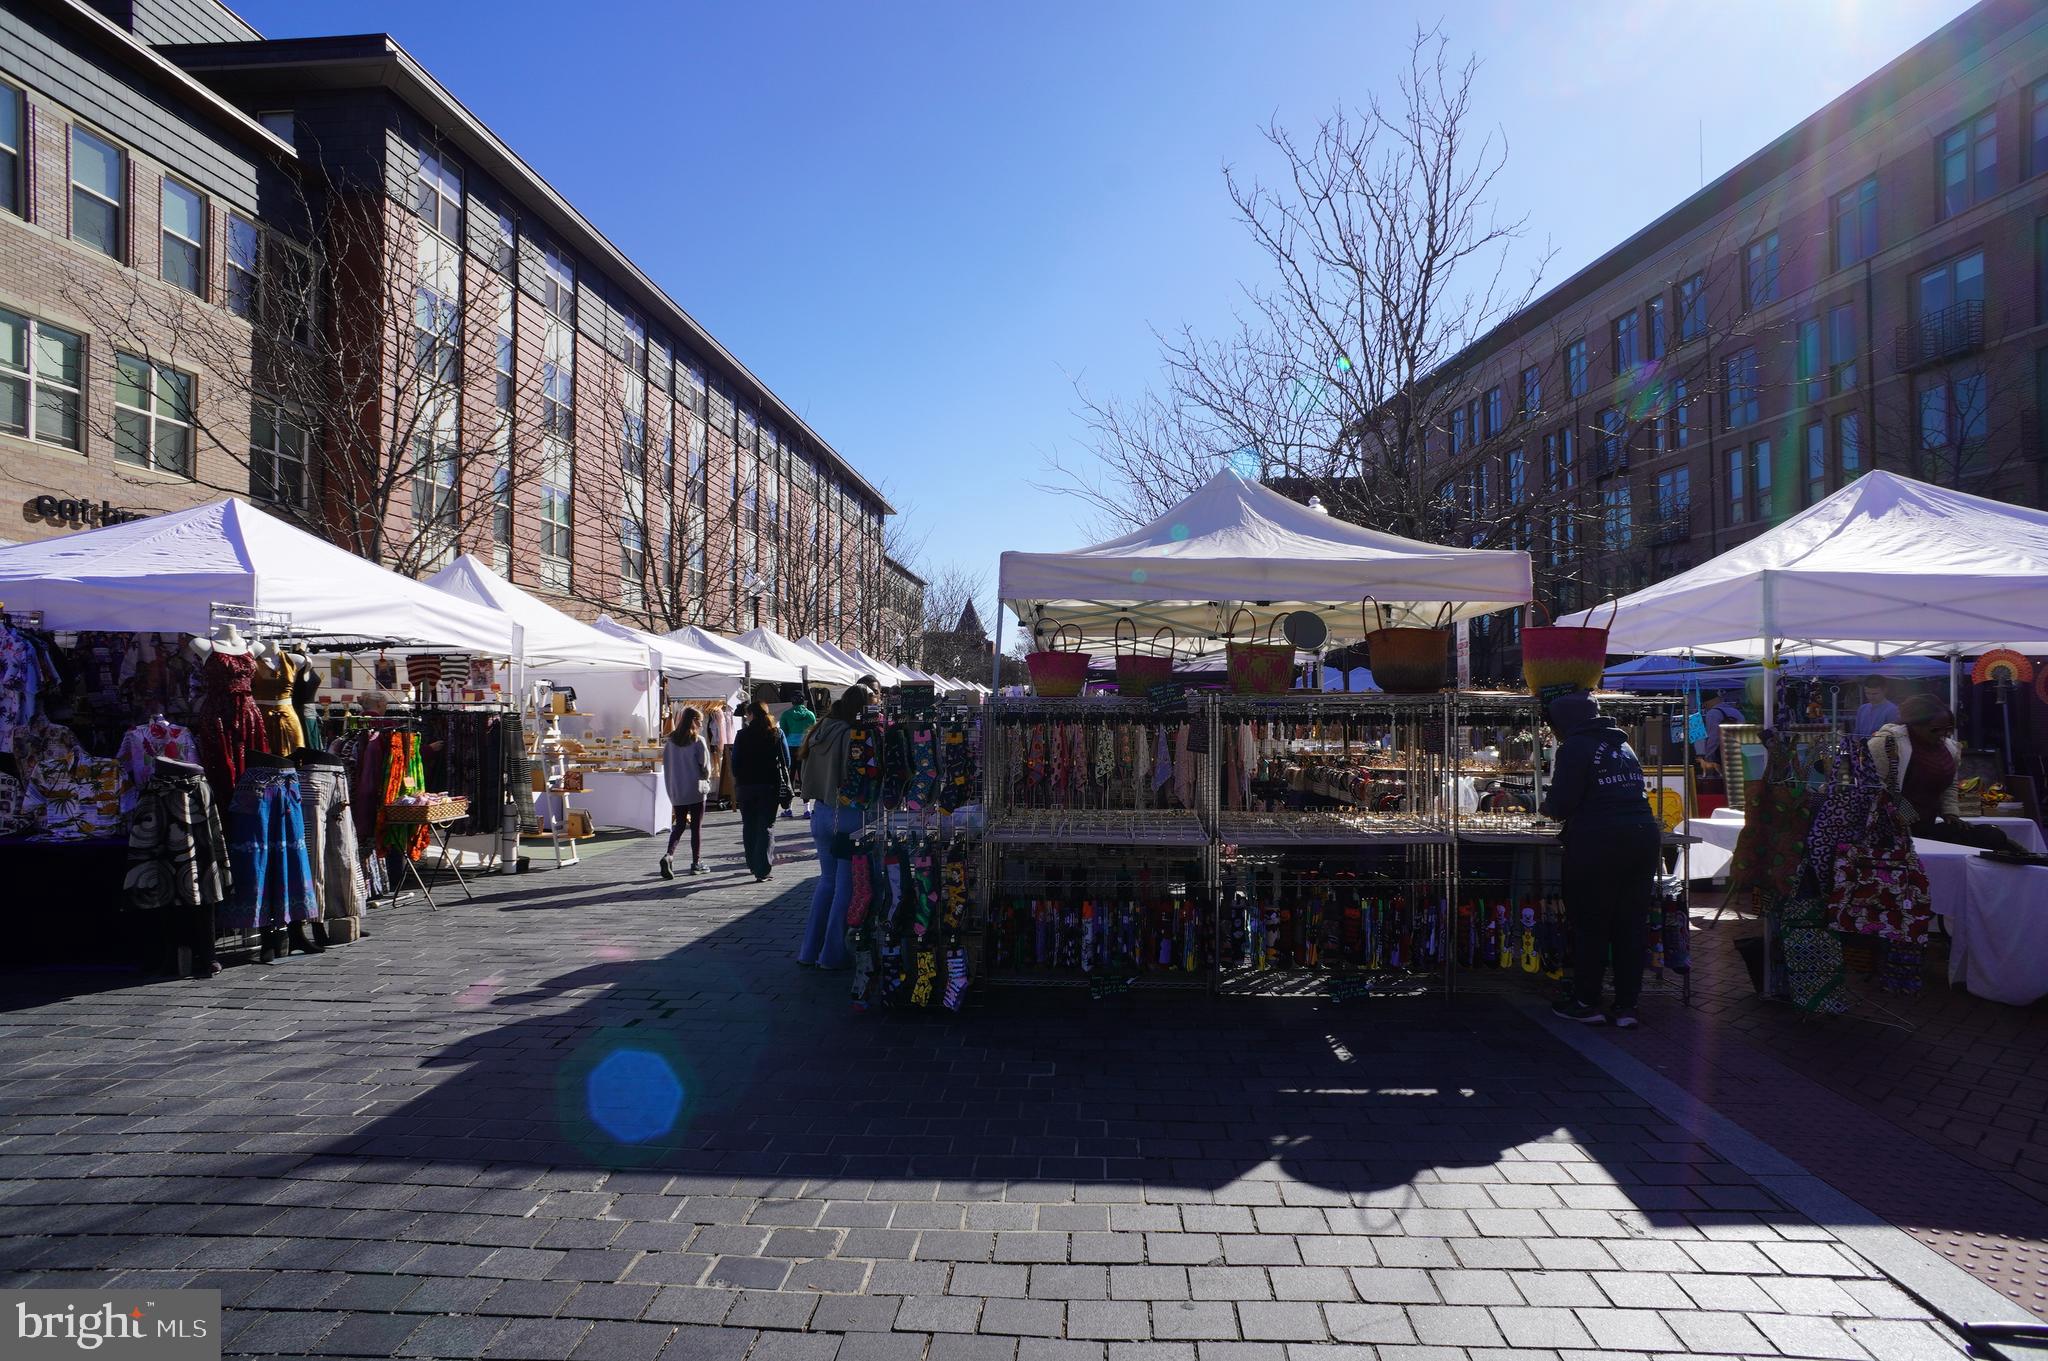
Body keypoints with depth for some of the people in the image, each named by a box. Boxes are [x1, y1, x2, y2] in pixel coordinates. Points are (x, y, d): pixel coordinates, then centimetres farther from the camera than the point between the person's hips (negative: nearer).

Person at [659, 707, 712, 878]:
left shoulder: (670, 742, 2)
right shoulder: (698, 741, -12)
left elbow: (666, 766, 6)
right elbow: (705, 767, -9)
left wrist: (671, 788, 14)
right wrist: (706, 780, 12)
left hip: (676, 792, 4)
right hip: (696, 790, -4)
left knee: (679, 825, 13)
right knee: (696, 827, 7)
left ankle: (669, 855, -9)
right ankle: (696, 863, 12)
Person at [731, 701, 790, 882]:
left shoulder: (742, 735, -3)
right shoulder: (777, 734, -1)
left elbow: (735, 763, -2)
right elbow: (786, 761, 1)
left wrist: (736, 784, 10)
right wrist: (783, 782, 13)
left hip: (746, 785, 0)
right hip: (770, 785, 0)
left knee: (749, 826, 14)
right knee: (766, 826, 1)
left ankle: (753, 864, 22)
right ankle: (762, 870, -9)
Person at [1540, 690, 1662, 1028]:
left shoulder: (1575, 747, -5)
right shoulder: (1622, 744, 18)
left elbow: (1561, 804, -11)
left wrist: (1548, 807, 11)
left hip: (1599, 842, -7)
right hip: (1644, 836, 7)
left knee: (1590, 924, 5)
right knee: (1632, 924, 11)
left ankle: (1586, 1003, 13)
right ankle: (1626, 1006, 15)